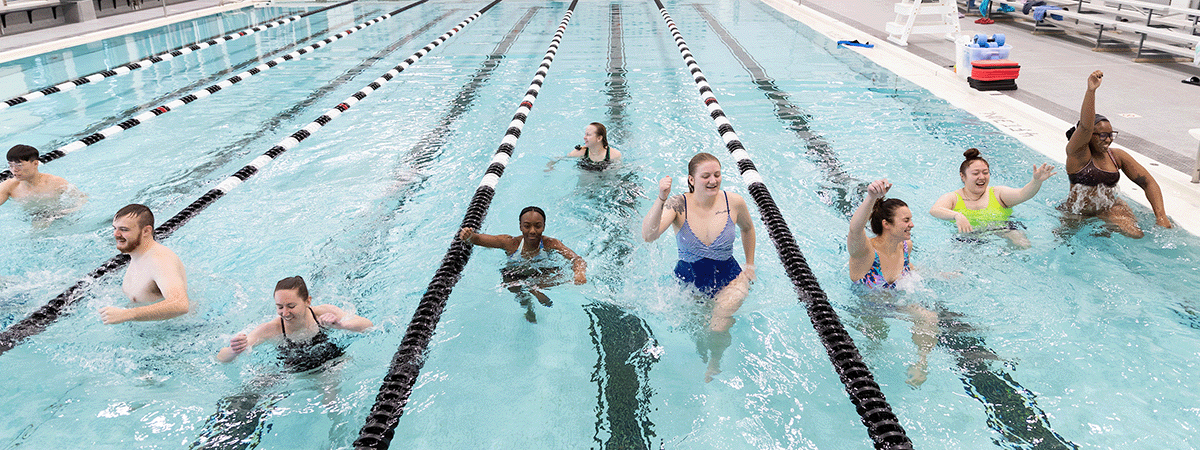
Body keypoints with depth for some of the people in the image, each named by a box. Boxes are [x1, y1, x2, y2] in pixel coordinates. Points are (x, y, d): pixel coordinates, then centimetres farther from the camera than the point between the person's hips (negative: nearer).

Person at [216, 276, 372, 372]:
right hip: (291, 371, 1)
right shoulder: (271, 329, -26)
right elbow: (221, 358, -27)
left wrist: (340, 324, -46)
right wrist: (234, 351, -52)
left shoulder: (324, 313, -24)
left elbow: (368, 325, -27)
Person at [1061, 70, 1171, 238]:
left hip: (1109, 208, 3)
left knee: (1135, 234, -19)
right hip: (1077, 213, -3)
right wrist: (1091, 91, -47)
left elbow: (1148, 182, 2)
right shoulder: (1077, 153, -14)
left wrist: (1160, 215, -12)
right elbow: (1085, 127, -34)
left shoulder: (1117, 155, 1)